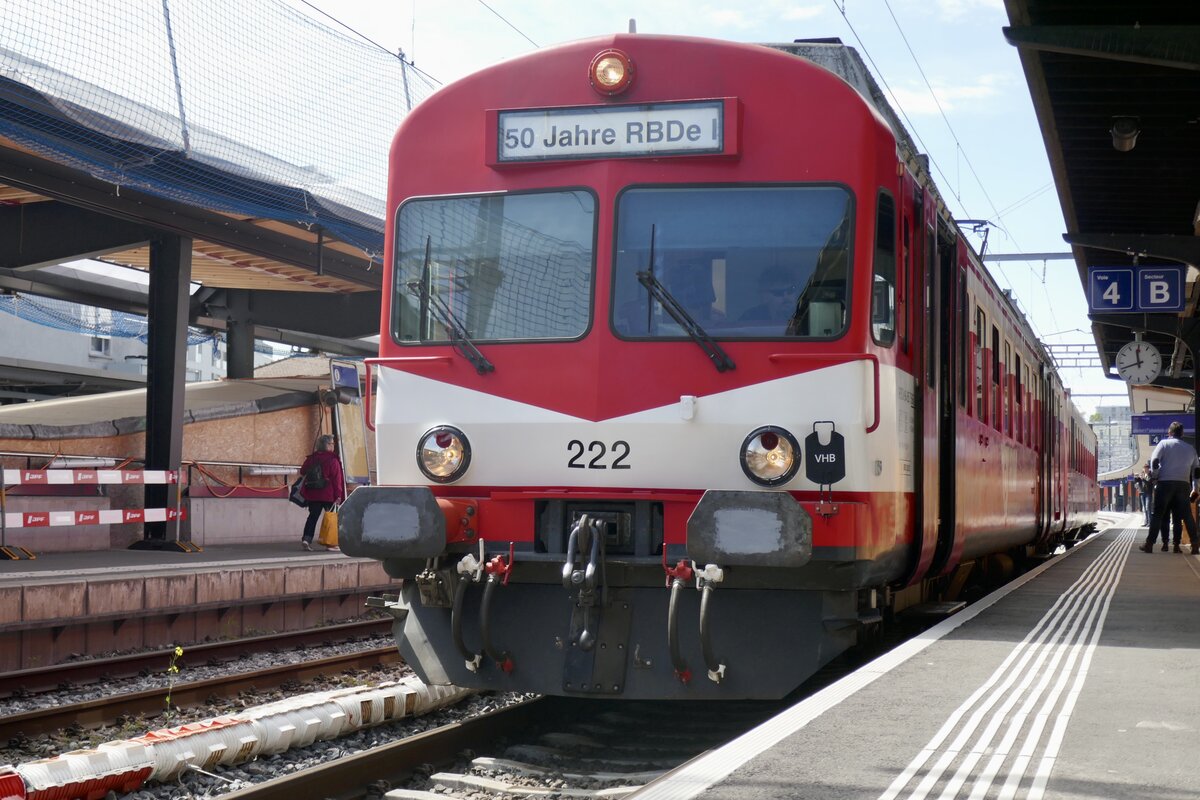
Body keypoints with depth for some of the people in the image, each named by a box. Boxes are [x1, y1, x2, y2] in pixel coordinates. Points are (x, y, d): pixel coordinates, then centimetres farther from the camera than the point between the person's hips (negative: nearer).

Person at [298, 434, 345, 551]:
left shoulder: (311, 458, 5)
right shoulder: (332, 459, -11)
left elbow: (302, 471, 14)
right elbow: (337, 478, -13)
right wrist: (338, 495, -12)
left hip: (312, 494, 5)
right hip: (328, 495, -5)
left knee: (313, 516, 11)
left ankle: (306, 538, -3)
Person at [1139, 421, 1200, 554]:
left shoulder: (1164, 443, 3)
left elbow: (1154, 461, -9)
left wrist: (1155, 476, 4)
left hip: (1165, 483, -3)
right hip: (1183, 484, 3)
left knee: (1157, 514, 1)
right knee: (1187, 515, 8)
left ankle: (1149, 544, -3)